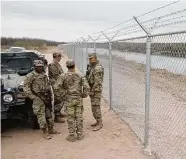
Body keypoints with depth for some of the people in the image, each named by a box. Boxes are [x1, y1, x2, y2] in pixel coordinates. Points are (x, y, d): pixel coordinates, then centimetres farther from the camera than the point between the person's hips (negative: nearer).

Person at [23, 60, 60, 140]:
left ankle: (51, 130, 25)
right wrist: (33, 97, -16)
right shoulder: (30, 76, -9)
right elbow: (26, 88, -12)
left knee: (49, 114, 13)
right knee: (41, 115, -3)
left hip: (47, 98, 7)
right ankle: (45, 132, 6)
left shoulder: (44, 75, 13)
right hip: (38, 99, -7)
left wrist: (50, 96, 14)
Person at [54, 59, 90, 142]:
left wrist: (64, 95, -5)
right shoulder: (80, 76, -4)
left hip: (69, 100, -2)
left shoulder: (63, 76, -8)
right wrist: (83, 95, 4)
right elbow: (86, 87, -10)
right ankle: (79, 135, 20)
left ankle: (71, 136, 14)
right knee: (79, 117, 11)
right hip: (79, 99, 2)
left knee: (71, 118, 6)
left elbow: (56, 88, -14)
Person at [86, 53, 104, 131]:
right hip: (92, 89, 10)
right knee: (94, 106, 15)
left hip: (96, 90, -10)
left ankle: (99, 124, 3)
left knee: (96, 107, -6)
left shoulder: (98, 68, -21)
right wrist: (90, 90, 17)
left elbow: (97, 82, -23)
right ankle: (98, 121, 25)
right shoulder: (91, 67, 11)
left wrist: (92, 91, -20)